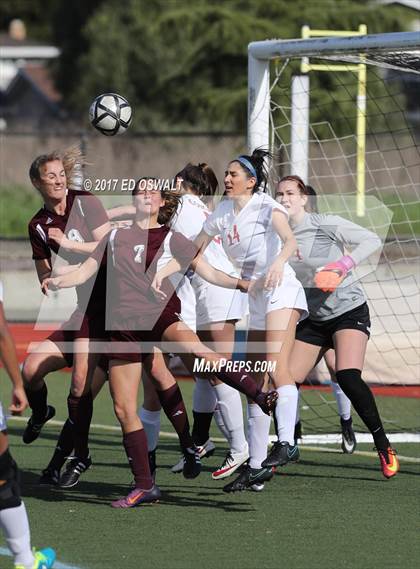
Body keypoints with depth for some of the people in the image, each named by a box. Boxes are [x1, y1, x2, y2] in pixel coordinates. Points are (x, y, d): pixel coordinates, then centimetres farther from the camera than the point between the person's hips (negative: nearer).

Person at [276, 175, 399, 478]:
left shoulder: (324, 224, -10)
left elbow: (372, 240, -12)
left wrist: (346, 263, -25)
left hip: (349, 310, -6)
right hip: (314, 319, 6)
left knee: (348, 376, -25)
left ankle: (384, 447, -16)